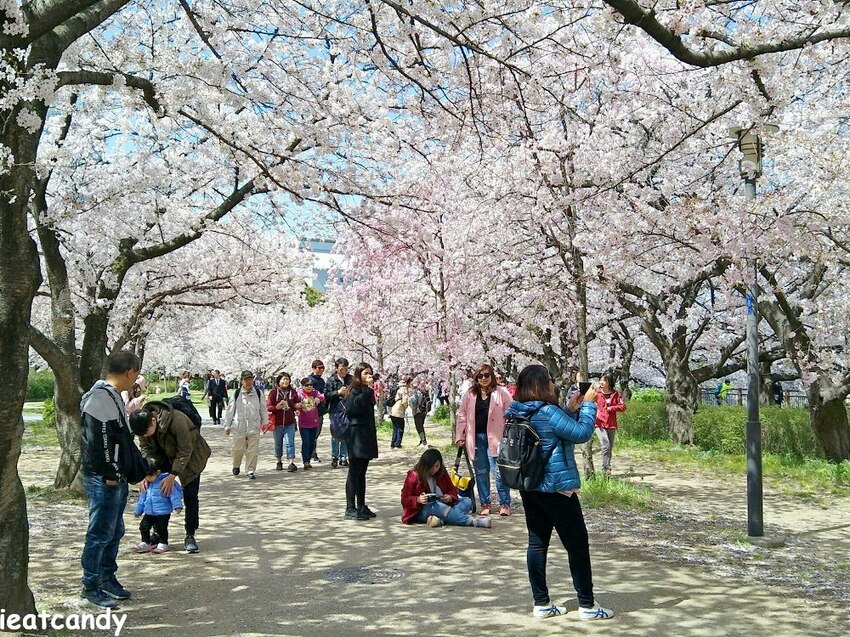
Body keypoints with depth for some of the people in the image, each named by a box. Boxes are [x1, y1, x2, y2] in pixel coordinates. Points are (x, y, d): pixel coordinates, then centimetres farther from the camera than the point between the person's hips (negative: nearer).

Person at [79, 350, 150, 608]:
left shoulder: (113, 397, 15)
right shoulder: (100, 398, -17)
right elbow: (99, 440, -23)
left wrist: (143, 468, 24)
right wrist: (110, 473, -20)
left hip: (116, 478, 10)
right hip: (103, 479, -10)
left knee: (115, 531, 17)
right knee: (100, 533, 0)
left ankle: (108, 578, 29)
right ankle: (90, 586, 11)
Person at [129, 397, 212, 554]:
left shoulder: (177, 420, -39)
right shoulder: (142, 423, -22)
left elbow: (185, 451, -29)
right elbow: (146, 449, -9)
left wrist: (172, 476, -28)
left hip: (190, 456, -5)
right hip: (165, 457, 5)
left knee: (190, 495, -6)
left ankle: (190, 536, 2)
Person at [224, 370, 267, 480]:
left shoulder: (258, 393, 4)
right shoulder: (236, 393, 1)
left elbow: (263, 408, 11)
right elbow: (230, 410, 6)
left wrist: (265, 422, 9)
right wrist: (227, 425, 6)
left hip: (254, 427, 1)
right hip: (239, 426, -1)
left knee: (252, 450, 0)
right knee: (238, 449, 5)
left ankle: (251, 471, 10)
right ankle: (236, 466, 32)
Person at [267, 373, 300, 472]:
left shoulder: (293, 391, 4)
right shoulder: (273, 392, -3)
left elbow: (296, 404, 15)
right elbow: (268, 407, -5)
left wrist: (297, 406, -8)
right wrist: (277, 407, -22)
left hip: (290, 423, 0)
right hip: (277, 422, 0)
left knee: (290, 442, -6)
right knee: (278, 444, 12)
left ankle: (291, 463, -7)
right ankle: (279, 462, 28)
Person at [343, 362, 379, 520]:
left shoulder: (366, 391, 18)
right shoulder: (355, 390, -9)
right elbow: (352, 407, -29)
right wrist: (368, 390, -26)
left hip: (366, 436, 9)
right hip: (356, 435, -9)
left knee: (361, 473, 13)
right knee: (354, 473, -7)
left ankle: (361, 507, 19)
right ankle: (350, 509, -4)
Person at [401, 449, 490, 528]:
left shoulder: (442, 473, 8)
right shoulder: (414, 476, -5)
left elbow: (452, 489, 12)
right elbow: (405, 500, -6)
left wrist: (450, 497, -13)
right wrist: (418, 500, -27)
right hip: (422, 511, -5)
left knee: (467, 501, -14)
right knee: (436, 506, -38)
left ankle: (442, 520, -42)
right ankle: (471, 521, -47)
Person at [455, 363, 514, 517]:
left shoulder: (501, 393, -1)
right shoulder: (470, 394, 8)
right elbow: (462, 415, 11)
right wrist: (460, 436, 7)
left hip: (494, 438, -3)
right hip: (476, 438, 3)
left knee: (499, 472, -3)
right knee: (481, 472, 10)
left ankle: (505, 504, 9)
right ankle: (485, 504, 20)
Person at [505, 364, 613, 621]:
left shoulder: (517, 413, 6)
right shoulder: (548, 412, -21)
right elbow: (582, 434, -15)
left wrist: (571, 409, 9)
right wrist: (588, 404, -5)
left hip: (530, 488, 8)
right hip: (556, 488, -8)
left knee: (537, 543, 11)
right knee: (577, 544, 4)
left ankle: (541, 603, 16)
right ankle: (587, 605, 12)